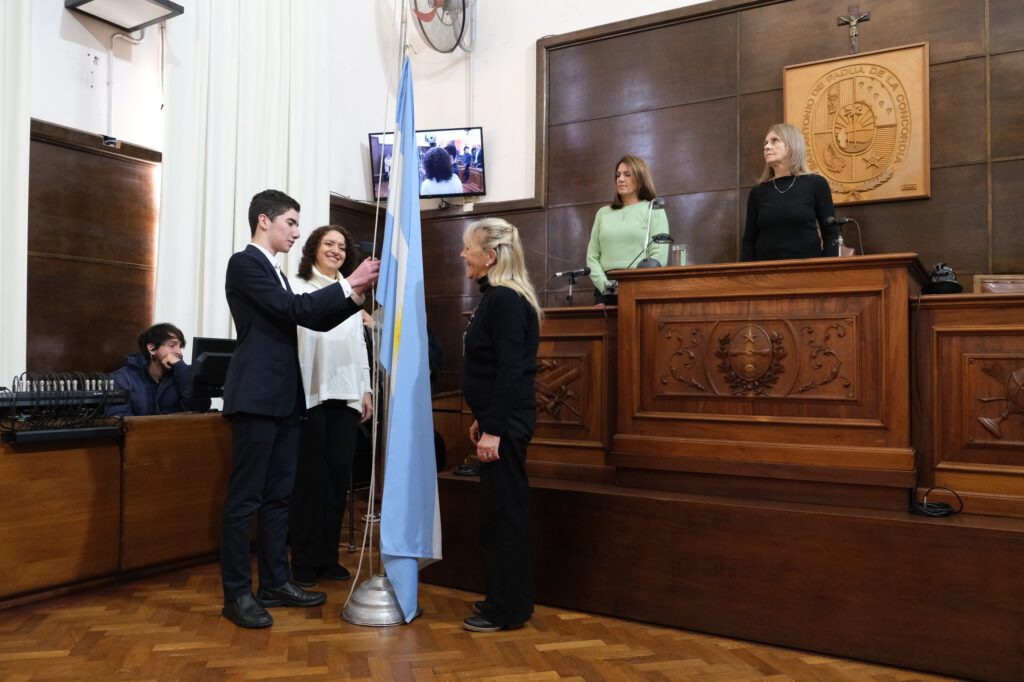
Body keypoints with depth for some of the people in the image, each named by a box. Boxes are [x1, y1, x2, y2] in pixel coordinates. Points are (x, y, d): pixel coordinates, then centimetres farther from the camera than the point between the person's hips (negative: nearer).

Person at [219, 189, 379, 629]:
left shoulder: (273, 270, 20)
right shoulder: (245, 262, -7)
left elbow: (315, 320, 18)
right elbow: (294, 309, -17)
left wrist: (356, 295, 6)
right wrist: (349, 283, -13)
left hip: (283, 398, 9)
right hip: (256, 396, -9)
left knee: (278, 494, 12)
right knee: (245, 497, -3)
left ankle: (275, 582, 21)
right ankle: (237, 593, 5)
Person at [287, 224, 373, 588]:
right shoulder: (297, 287, 1)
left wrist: (366, 389, 13)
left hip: (345, 395, 5)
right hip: (309, 394, -5)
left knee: (338, 475, 7)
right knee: (310, 477, 0)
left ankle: (328, 555, 18)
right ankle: (305, 560, 11)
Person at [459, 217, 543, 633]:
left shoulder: (506, 300, -16)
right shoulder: (496, 297, 14)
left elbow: (509, 370, -22)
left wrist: (493, 428, -22)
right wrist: (482, 420, 20)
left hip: (507, 423, -10)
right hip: (498, 420, 10)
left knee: (502, 513, -1)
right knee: (501, 512, 16)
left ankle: (507, 610, 12)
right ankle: (505, 599, 29)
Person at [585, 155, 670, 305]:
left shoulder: (653, 210, 8)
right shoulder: (603, 213, 18)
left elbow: (659, 255, -3)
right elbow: (592, 255, 12)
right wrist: (603, 285, -5)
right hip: (606, 292, 3)